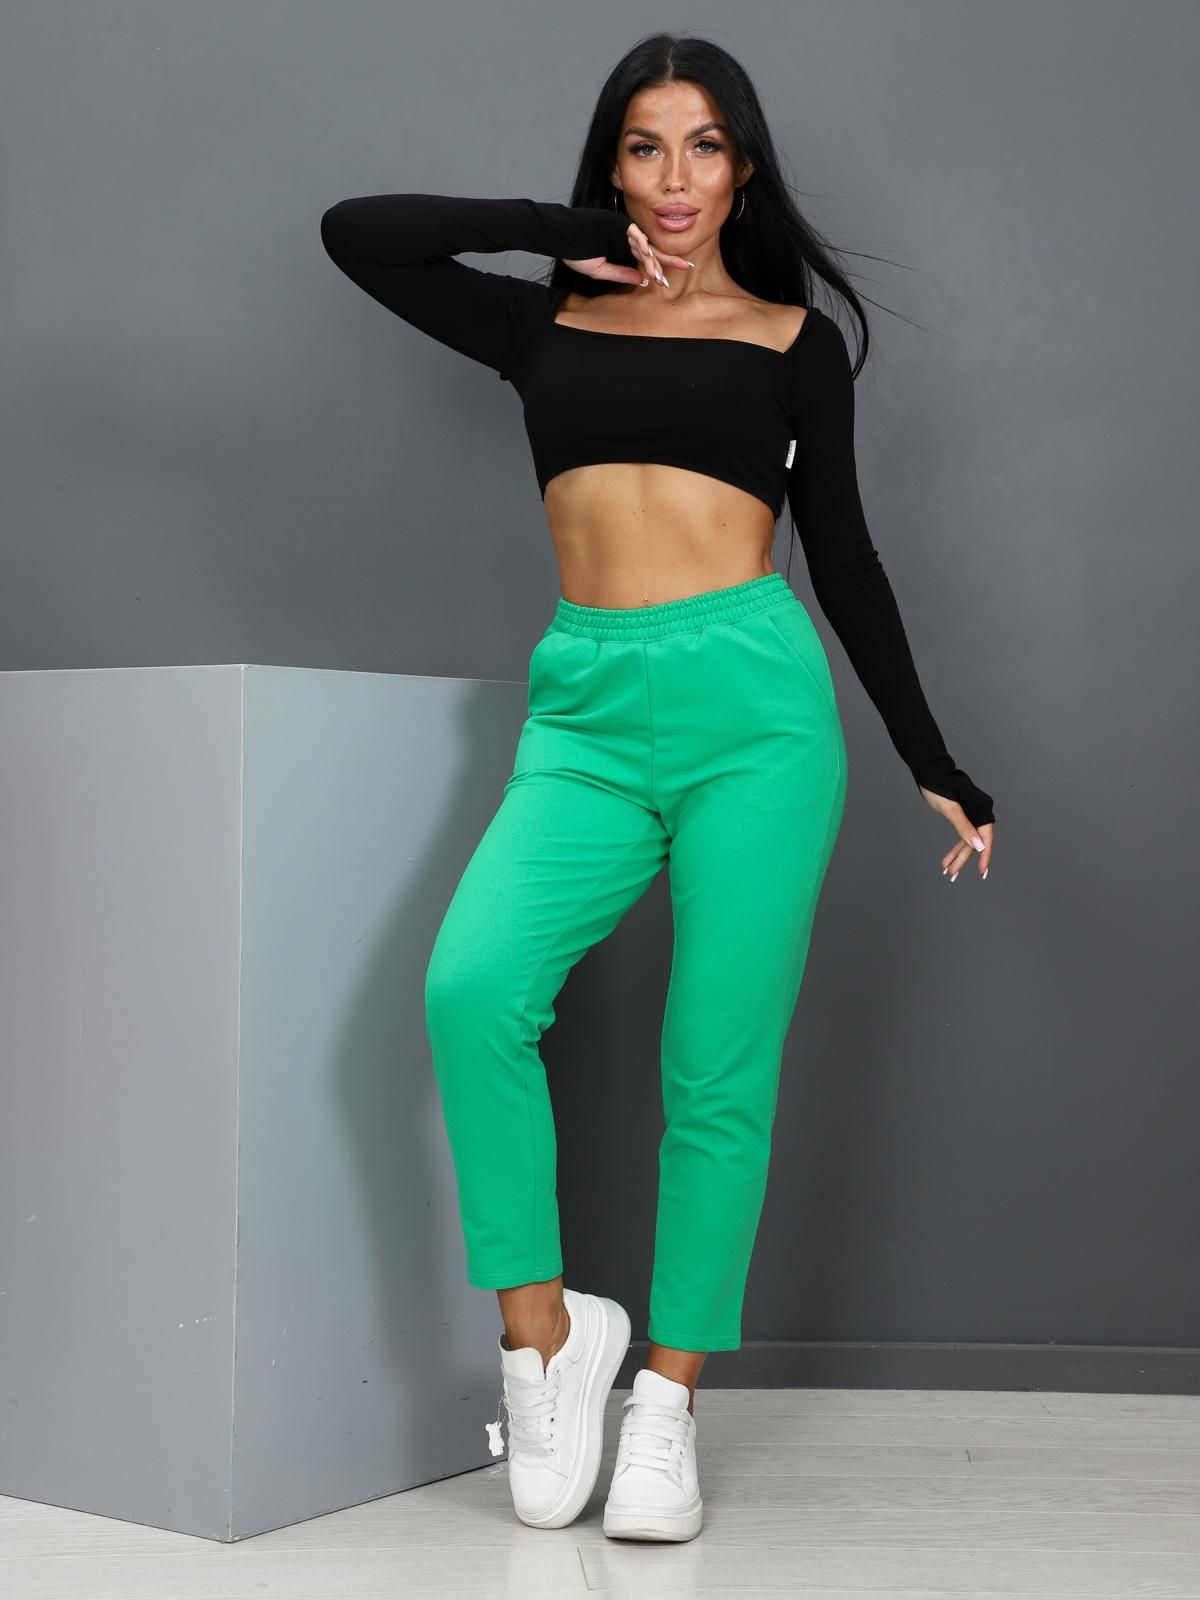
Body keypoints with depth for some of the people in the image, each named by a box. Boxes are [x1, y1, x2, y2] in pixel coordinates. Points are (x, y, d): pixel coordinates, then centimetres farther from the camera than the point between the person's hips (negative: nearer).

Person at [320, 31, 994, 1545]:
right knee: (472, 986, -23)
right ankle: (542, 1331, -7)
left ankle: (669, 1402, 11)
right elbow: (354, 231, 12)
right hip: (589, 712, 1)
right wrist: (555, 228, 11)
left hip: (753, 702, -1)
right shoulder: (548, 321, 17)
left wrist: (935, 767, 15)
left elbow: (845, 556, 15)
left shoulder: (793, 335, 14)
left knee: (718, 1073, -3)